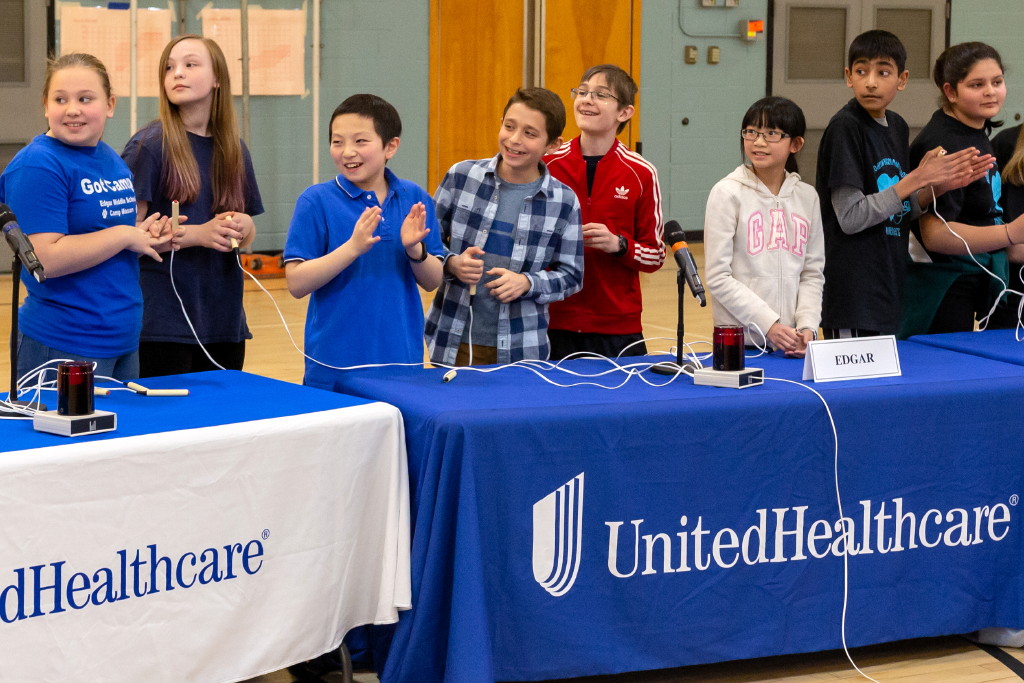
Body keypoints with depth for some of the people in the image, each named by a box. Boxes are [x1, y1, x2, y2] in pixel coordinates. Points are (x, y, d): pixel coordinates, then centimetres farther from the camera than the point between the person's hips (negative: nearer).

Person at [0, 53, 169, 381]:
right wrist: (125, 236, -16)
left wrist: (146, 237, 1)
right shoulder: (38, 166, -14)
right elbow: (46, 259, -23)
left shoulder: (112, 161, 11)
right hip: (63, 347, -8)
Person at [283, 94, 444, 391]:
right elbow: (297, 283, -13)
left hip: (402, 362, 3)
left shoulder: (415, 199, 3)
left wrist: (415, 250, -14)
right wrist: (354, 247, -24)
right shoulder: (316, 201, -7)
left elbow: (432, 281, 6)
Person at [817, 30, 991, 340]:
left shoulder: (898, 127, 10)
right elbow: (850, 218, -18)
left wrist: (936, 186, -2)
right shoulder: (845, 127, -13)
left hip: (890, 288, 8)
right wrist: (917, 178, -17)